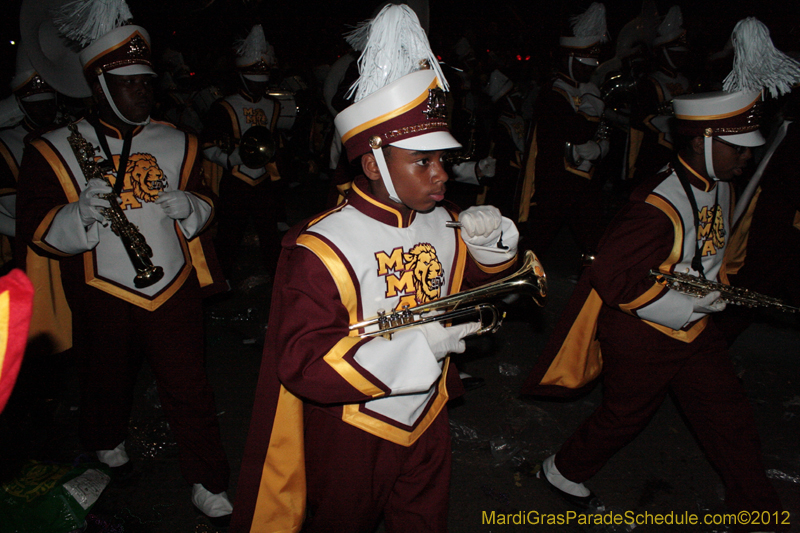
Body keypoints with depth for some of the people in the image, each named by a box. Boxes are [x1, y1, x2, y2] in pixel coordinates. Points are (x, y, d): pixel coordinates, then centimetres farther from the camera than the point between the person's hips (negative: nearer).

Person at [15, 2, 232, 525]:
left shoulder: (176, 142, 4)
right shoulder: (54, 149, -6)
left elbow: (203, 200, 14)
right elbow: (35, 228, -6)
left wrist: (187, 206, -10)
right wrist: (80, 213, -27)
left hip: (175, 292, 1)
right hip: (103, 299, -1)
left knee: (189, 390, 6)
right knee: (108, 381, 22)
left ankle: (209, 483, 22)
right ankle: (107, 443, 53)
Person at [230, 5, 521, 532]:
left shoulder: (443, 226, -6)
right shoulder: (322, 248, -28)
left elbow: (478, 278, 13)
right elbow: (303, 362, -33)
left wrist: (491, 241, -11)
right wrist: (418, 345, -35)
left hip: (427, 420, 6)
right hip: (352, 438, -5)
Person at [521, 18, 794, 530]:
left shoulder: (720, 185, 1)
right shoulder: (659, 208, -30)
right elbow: (610, 276, -28)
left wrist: (716, 281, 8)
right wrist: (679, 305, -25)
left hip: (694, 329, 8)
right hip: (642, 337, -8)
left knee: (732, 420, 14)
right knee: (624, 416, 13)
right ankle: (564, 472, 39)